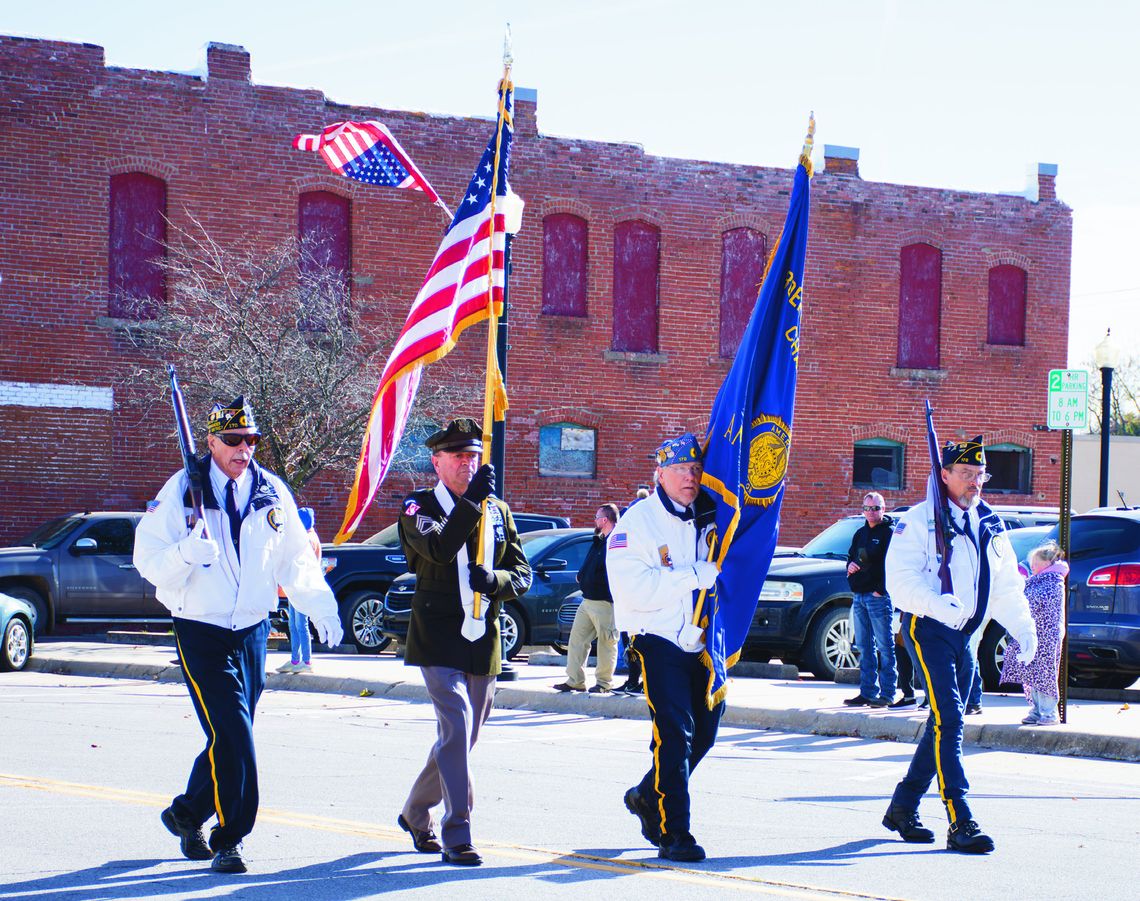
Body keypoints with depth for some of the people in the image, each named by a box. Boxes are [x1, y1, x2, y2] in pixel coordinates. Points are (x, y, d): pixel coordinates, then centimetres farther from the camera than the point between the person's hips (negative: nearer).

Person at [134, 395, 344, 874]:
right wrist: (186, 553, -27)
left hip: (253, 631, 4)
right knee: (232, 735, -14)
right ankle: (228, 839, -5)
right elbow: (148, 560, -7)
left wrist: (321, 606, 6)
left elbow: (295, 560, 15)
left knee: (229, 735, 10)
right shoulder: (182, 491, -6)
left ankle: (187, 813, 32)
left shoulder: (272, 493, 5)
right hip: (201, 632, -4)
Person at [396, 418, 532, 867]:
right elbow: (440, 549, -21)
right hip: (439, 639, -5)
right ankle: (457, 837, -16)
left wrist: (495, 580, -12)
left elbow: (522, 574, 10)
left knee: (460, 738, 13)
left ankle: (415, 813, 34)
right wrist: (473, 501, -24)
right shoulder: (419, 507, -1)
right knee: (457, 729, -18)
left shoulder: (498, 512, 13)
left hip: (483, 643, 5)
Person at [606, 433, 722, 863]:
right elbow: (633, 588, -20)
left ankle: (647, 796, 32)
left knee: (703, 733, 9)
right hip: (658, 641, -6)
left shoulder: (709, 519, 9)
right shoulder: (638, 521, -8)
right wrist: (697, 576, -22)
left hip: (702, 643, 6)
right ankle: (673, 835, -9)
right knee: (674, 734, -13)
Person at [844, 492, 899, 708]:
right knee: (864, 647, 9)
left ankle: (887, 693, -5)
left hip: (879, 597, -8)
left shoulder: (890, 532, -5)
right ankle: (867, 692, 13)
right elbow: (852, 557, 26)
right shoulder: (860, 533, 19)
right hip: (860, 597, 8)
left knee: (885, 646, -6)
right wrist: (850, 565, 2)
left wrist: (881, 589, -18)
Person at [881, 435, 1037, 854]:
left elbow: (1006, 585, 20)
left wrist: (1023, 627, 6)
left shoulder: (990, 526, 13)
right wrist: (938, 606, -30)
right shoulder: (920, 520, -7)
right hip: (928, 630, -7)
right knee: (948, 721, -16)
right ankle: (961, 823, -21)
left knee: (944, 724, 10)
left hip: (965, 633, 7)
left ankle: (903, 806, 24)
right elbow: (900, 579, -15)